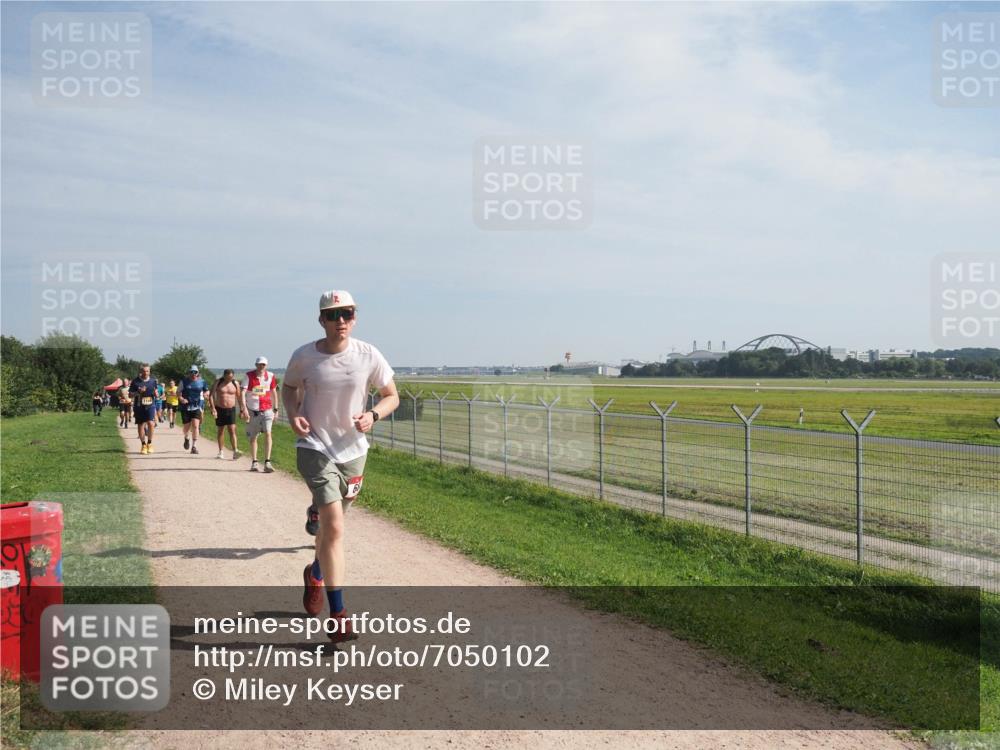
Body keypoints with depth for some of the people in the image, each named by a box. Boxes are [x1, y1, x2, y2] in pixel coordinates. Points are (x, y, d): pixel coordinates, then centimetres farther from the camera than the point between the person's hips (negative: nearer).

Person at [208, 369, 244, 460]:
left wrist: (242, 410, 5)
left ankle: (235, 452, -19)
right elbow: (211, 395, -4)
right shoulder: (218, 382, -2)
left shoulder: (235, 384, 1)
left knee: (232, 430, -12)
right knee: (220, 431, 10)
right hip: (219, 409, 1)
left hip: (231, 409, -1)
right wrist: (213, 408, -13)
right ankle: (220, 452, 21)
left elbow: (239, 397, 9)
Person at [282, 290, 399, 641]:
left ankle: (315, 575, 51)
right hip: (314, 447, -3)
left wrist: (373, 415, -18)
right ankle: (338, 613, -9)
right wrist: (293, 414, -9)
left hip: (352, 450, 3)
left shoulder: (368, 356, -6)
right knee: (334, 526, -16)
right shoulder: (303, 356, -8)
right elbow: (289, 387, 12)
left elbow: (392, 396, 3)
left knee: (331, 524, 19)